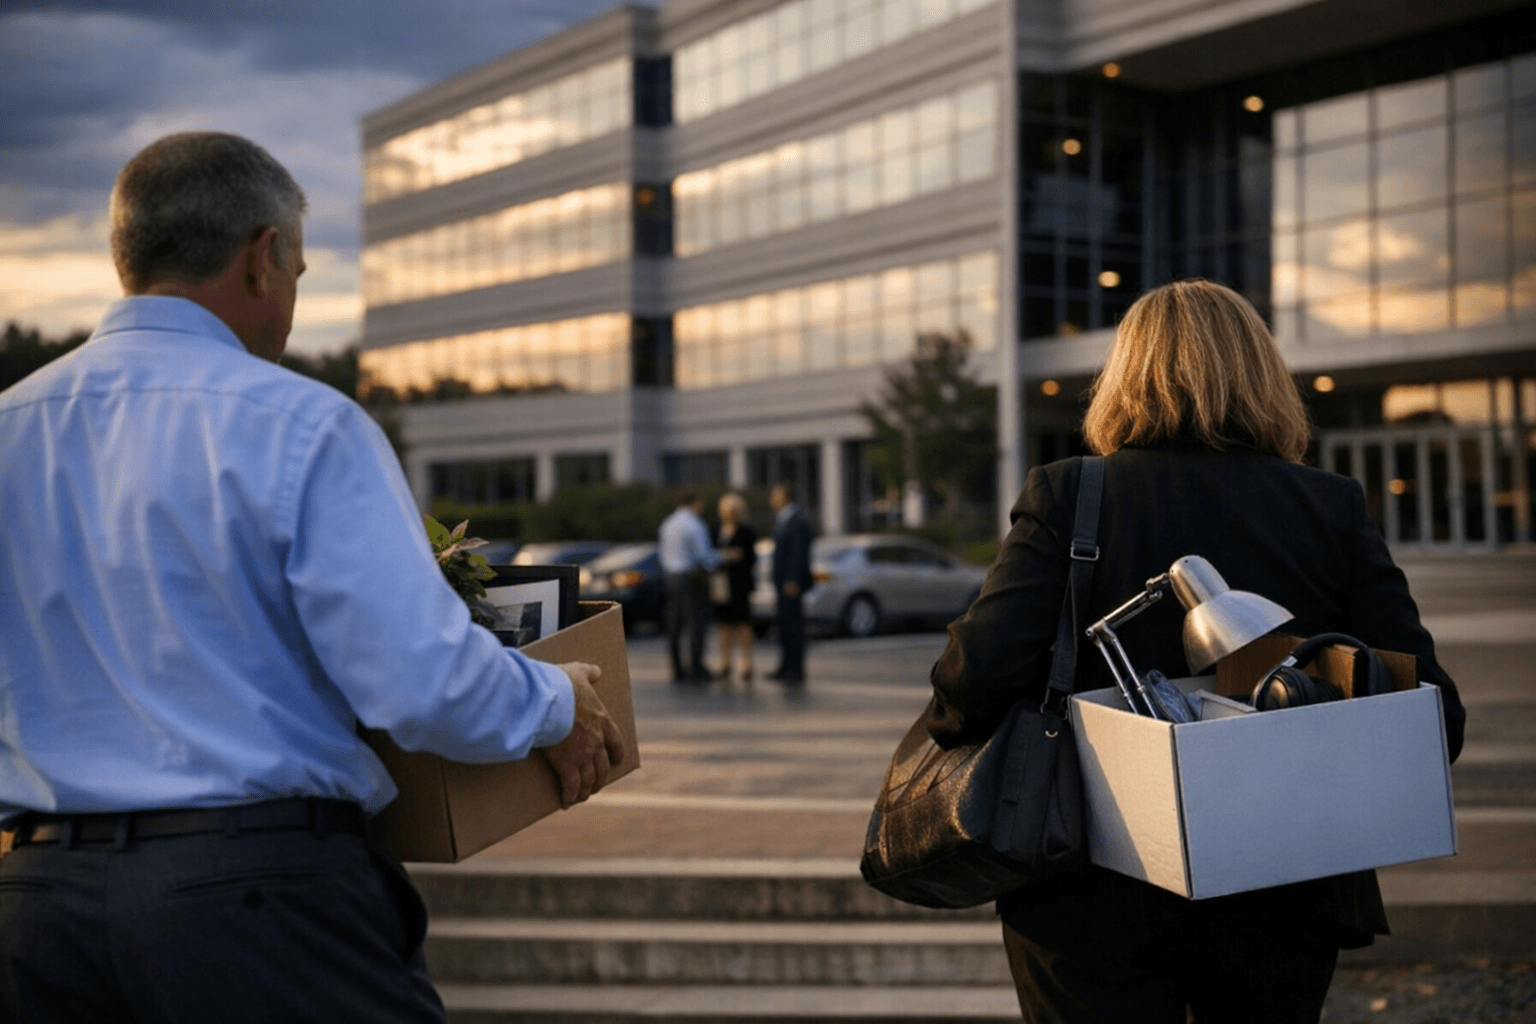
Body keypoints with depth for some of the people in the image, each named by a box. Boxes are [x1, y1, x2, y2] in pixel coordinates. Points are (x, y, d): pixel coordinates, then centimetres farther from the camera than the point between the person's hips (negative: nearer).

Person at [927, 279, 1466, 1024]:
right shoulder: (1333, 507, -4)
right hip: (1283, 904, 3)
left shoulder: (1064, 495, -10)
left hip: (1097, 906, -2)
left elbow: (981, 670, -21)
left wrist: (949, 741, 0)